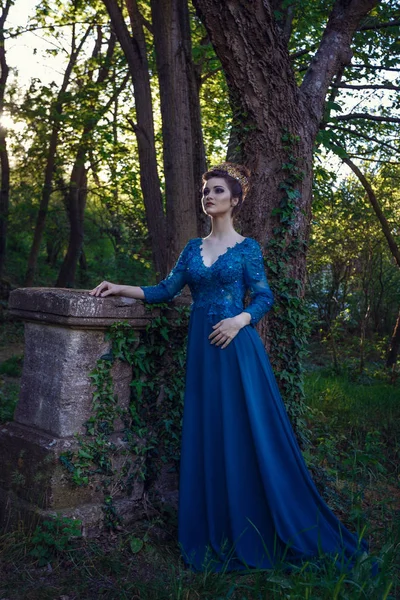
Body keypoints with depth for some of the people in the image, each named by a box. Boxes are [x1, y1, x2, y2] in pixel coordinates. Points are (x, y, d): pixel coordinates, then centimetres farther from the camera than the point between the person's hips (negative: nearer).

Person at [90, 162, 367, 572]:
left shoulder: (246, 248, 1)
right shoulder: (194, 248, 13)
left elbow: (264, 298, -2)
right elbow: (166, 291, 11)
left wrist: (239, 321, -19)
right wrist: (121, 289, 3)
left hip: (235, 346, -5)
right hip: (201, 348, 5)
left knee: (246, 432, -1)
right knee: (205, 434, 7)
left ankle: (252, 532, 14)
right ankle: (216, 531, 20)